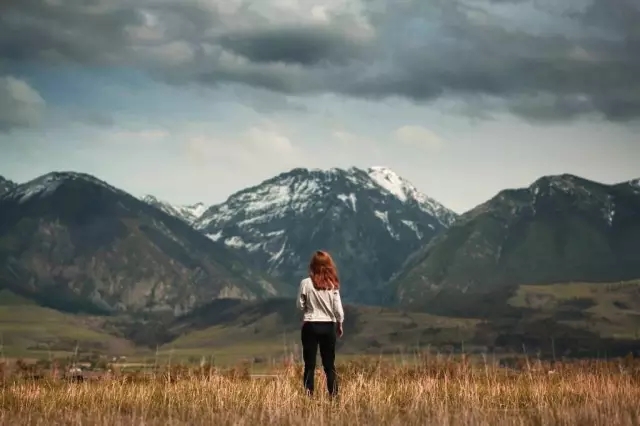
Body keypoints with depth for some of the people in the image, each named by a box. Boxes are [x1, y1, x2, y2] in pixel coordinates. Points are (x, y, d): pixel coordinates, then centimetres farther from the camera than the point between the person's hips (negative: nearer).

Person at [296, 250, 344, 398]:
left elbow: (300, 305, -3)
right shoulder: (332, 284, -5)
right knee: (329, 364, 10)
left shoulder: (306, 283, -8)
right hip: (328, 326, 1)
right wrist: (340, 325, 10)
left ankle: (309, 395, 1)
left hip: (311, 326, -1)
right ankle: (333, 395, 7)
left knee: (309, 364, 4)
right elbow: (338, 308, -4)